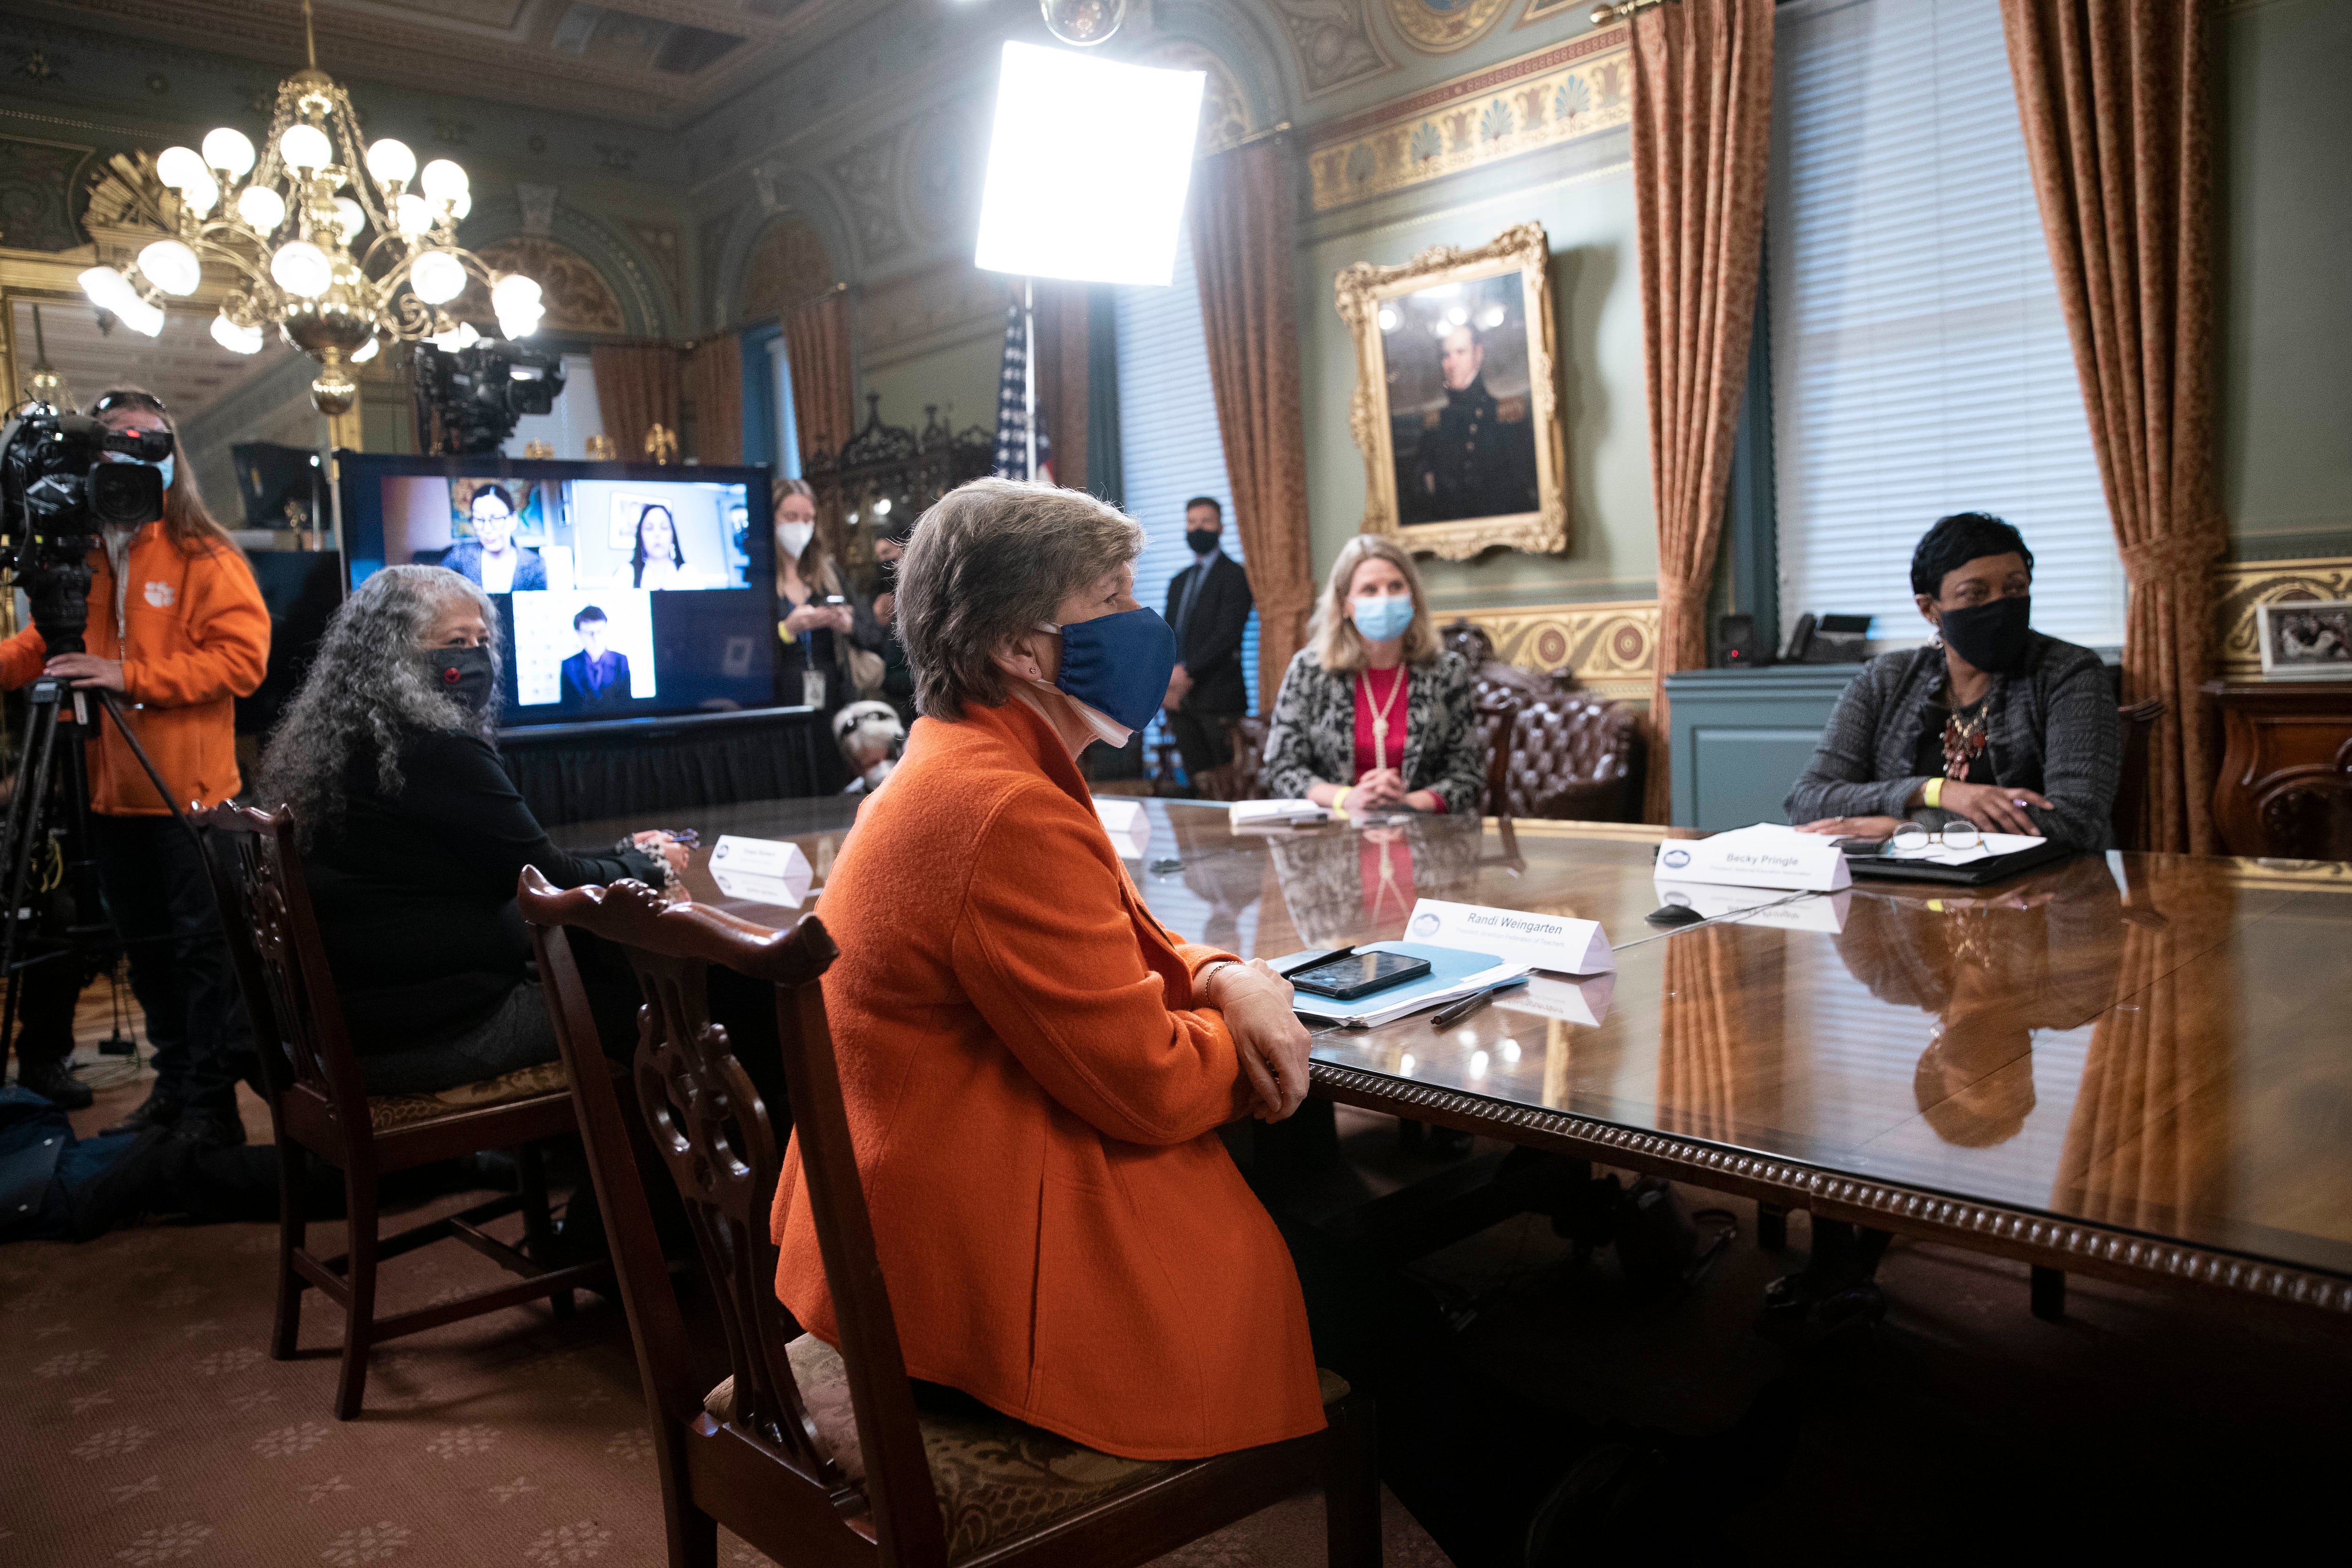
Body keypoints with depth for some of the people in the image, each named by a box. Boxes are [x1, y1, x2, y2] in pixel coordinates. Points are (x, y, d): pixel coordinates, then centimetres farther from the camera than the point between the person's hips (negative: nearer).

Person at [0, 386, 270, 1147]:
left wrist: (130, 675, -19)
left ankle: (213, 1100, 7)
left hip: (190, 794, -6)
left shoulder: (205, 556, -5)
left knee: (204, 945, -1)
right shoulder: (80, 555, 11)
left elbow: (242, 656, -14)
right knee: (146, 948, 14)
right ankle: (174, 1084, 27)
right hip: (112, 793, 6)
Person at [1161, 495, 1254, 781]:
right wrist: (1169, 682, 0)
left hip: (1218, 698, -6)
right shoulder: (1179, 582, 21)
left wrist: (1186, 671, -16)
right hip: (1182, 700, 6)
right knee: (1196, 781, 4)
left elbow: (1228, 633, -12)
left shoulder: (1233, 575, -1)